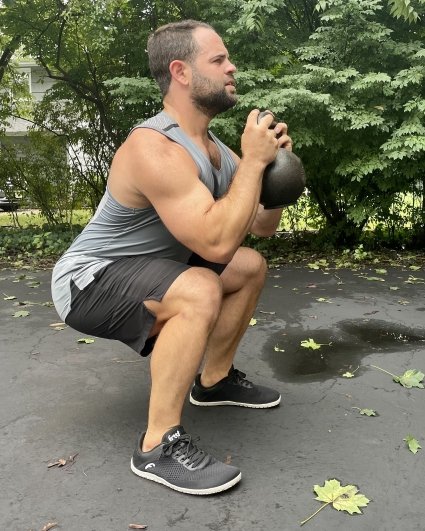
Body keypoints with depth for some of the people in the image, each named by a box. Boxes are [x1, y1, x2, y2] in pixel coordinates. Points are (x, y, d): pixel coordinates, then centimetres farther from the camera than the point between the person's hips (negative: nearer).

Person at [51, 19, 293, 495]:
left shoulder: (214, 148, 3)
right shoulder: (155, 149, -27)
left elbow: (262, 226, 7)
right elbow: (216, 243, -36)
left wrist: (273, 165, -10)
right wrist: (252, 161, -27)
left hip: (139, 270, 9)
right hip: (87, 282, -9)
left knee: (250, 267, 10)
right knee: (200, 293, -35)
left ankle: (214, 380, 24)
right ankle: (158, 446, -18)